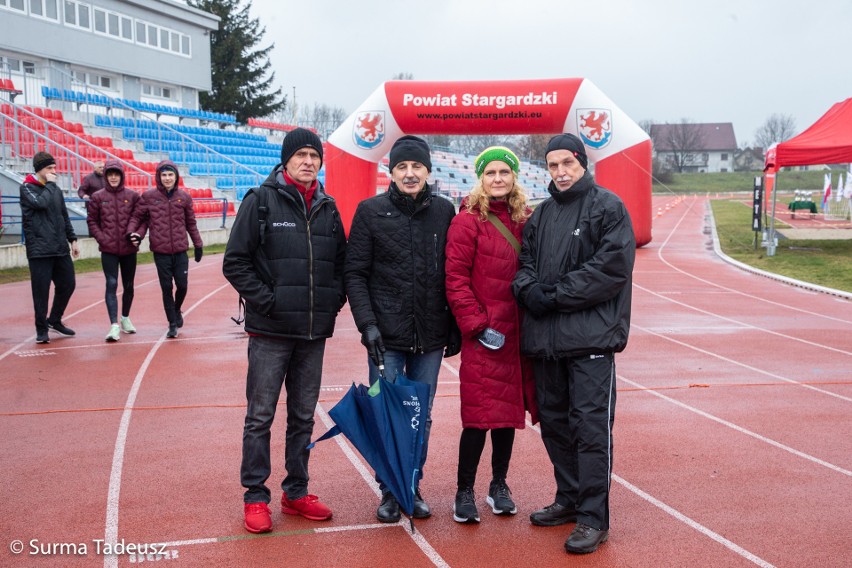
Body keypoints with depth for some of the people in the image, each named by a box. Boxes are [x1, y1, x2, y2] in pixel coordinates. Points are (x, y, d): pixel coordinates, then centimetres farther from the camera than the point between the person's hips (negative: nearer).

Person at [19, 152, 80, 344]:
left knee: (68, 285, 9)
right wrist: (50, 184, -8)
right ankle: (41, 329, 9)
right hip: (39, 249, -6)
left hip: (61, 249, 6)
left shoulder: (55, 189, 15)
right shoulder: (27, 188, -2)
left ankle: (54, 320, 28)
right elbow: (40, 202, -22)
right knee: (41, 291, -3)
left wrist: (72, 239, 17)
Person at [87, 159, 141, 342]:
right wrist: (101, 238, -7)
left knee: (128, 286, 13)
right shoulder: (98, 197, 1)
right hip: (108, 250, -2)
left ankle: (125, 318, 33)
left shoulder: (132, 196, 2)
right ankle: (114, 325, -15)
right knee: (112, 284, -11)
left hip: (129, 249, 2)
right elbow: (92, 221, 5)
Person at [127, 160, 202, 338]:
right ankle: (172, 323, 17)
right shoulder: (148, 196, -1)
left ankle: (177, 310, 35)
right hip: (160, 252, -1)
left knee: (182, 285, 4)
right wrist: (135, 233, -12)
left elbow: (191, 223, 11)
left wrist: (198, 244, 14)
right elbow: (137, 217, 6)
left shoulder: (184, 197, 4)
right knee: (167, 288, 3)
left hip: (180, 251, 1)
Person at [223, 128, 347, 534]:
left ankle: (296, 492, 26)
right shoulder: (261, 201, -4)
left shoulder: (328, 207, 10)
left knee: (304, 416, 13)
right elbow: (235, 262, -6)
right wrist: (265, 300, -12)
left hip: (314, 332, 5)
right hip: (270, 331, -4)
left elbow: (341, 262, 18)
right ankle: (255, 497, 16)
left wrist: (333, 301, 4)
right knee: (260, 416, 3)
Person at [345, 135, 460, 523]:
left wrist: (455, 327, 6)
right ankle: (389, 491, 20)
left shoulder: (444, 211, 4)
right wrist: (367, 324, -11)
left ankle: (413, 487, 27)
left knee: (421, 416, 11)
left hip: (430, 337, 2)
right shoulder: (370, 211, -1)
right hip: (386, 336, -2)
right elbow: (355, 273, -3)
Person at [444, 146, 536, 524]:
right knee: (479, 413, -3)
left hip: (517, 332, 6)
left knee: (509, 408, 13)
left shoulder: (524, 221, 10)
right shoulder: (468, 221, -6)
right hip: (484, 335, -5)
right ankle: (464, 492, 12)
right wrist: (476, 324, -14)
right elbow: (455, 280, -10)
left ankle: (499, 485, 29)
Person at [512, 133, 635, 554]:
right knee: (554, 421, 14)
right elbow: (525, 260, 15)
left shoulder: (607, 207, -3)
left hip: (590, 335, -6)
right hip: (545, 336, 7)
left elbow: (612, 266, -12)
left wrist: (556, 295, -14)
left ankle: (593, 518, 4)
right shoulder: (541, 214, 18)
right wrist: (528, 288, -8)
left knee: (591, 425, -5)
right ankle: (569, 500, 29)